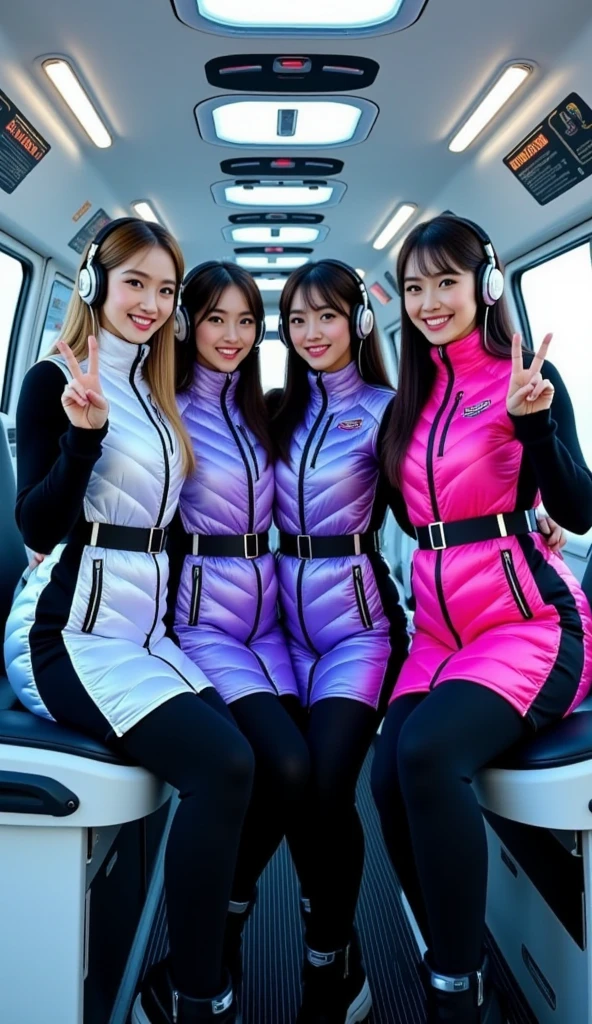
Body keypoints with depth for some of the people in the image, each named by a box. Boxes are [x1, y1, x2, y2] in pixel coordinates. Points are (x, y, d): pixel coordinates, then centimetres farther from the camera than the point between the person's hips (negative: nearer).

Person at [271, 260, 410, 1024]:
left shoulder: (384, 408, -2)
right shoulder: (279, 411, 12)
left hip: (359, 620, -4)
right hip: (288, 615, 4)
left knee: (326, 786, -15)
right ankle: (340, 958, 21)